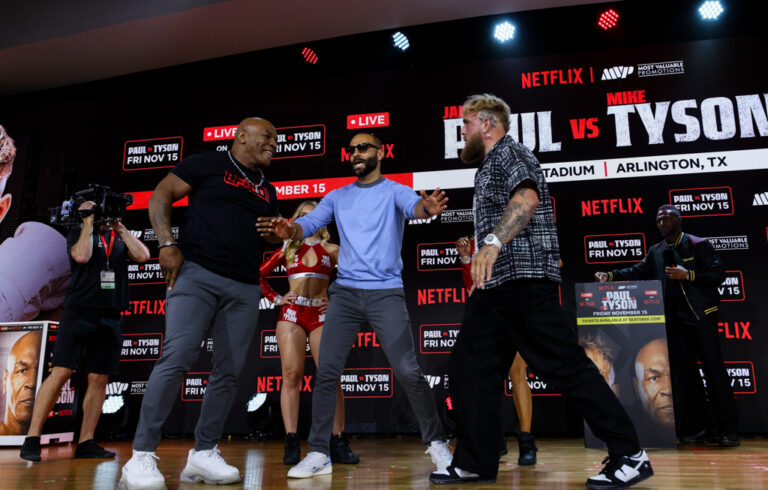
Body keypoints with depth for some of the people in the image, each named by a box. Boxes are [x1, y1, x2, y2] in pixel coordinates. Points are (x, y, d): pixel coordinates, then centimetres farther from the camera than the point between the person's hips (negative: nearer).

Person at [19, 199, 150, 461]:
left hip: (110, 317, 4)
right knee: (61, 373, -10)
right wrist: (89, 223, -2)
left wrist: (120, 226, 4)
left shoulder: (121, 237, 17)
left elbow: (142, 256, 0)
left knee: (99, 380, 3)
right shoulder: (79, 232, 9)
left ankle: (86, 443, 9)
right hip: (80, 310, -4)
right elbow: (81, 255, -11)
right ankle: (32, 438, -2)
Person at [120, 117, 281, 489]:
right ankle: (142, 456, -7)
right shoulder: (208, 163, 5)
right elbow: (160, 197, 2)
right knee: (176, 359, -17)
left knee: (228, 372, 3)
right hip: (198, 274, -6)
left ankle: (203, 454, 13)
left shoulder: (267, 190, 22)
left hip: (245, 289, 6)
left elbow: (272, 233, 31)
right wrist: (167, 243, -11)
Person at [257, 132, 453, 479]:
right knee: (326, 372, -1)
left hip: (386, 293, -3)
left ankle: (437, 443, 12)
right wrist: (289, 230, -22)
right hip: (344, 292, 3)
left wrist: (428, 208, -44)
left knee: (408, 372, -6)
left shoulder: (394, 191, 3)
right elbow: (309, 224, 2)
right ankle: (318, 454, 10)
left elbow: (413, 206, -18)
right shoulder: (337, 197, 14)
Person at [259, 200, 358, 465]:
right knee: (291, 375, -7)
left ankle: (338, 442, -5)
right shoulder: (288, 249, 16)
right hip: (292, 314, 1)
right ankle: (291, 443, -5)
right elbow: (260, 274, 21)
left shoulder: (330, 250, 12)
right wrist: (276, 298, 11)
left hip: (321, 315, -1)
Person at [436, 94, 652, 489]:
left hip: (523, 279, -10)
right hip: (494, 285, 11)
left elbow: (527, 197, -26)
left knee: (565, 366, -9)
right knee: (469, 367, 6)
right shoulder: (490, 165, 27)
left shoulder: (510, 153, -5)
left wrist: (493, 241, -38)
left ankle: (630, 456, 1)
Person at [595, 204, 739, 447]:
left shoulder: (699, 245, 2)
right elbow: (638, 272, 8)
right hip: (674, 318, 5)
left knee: (713, 368, -5)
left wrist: (688, 275, -16)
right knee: (684, 373, 6)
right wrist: (610, 276, -6)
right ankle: (697, 429, 13)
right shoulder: (655, 251, 16)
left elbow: (718, 274, -4)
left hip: (701, 315, -5)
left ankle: (728, 430, 1)